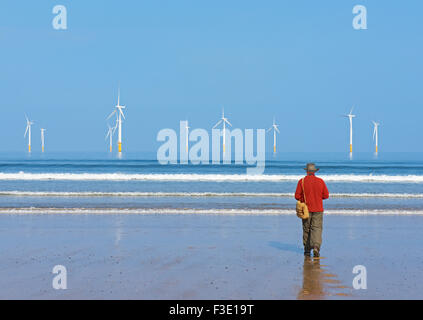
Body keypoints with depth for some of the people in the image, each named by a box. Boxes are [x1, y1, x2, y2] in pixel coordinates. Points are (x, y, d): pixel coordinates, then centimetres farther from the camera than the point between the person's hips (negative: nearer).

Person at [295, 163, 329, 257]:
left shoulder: (302, 181, -5)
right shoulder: (320, 181, -2)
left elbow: (297, 196, -6)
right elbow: (326, 195, 1)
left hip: (306, 209, 0)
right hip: (318, 210, 0)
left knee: (306, 229, 12)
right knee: (317, 229, -1)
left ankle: (307, 250, 16)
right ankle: (316, 247, -21)